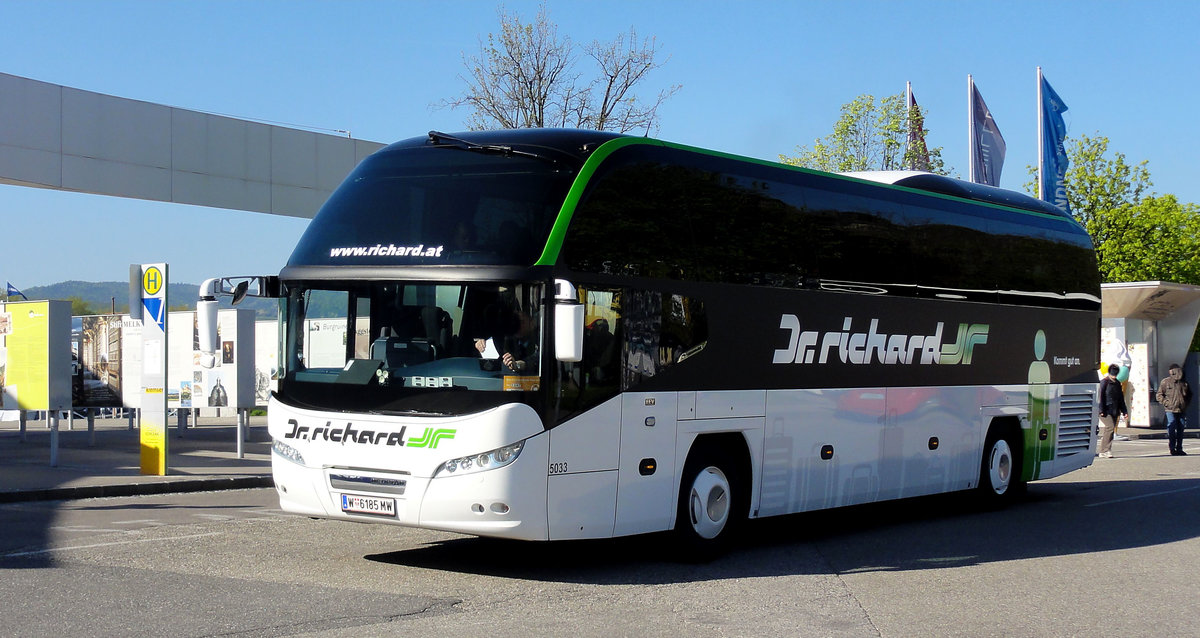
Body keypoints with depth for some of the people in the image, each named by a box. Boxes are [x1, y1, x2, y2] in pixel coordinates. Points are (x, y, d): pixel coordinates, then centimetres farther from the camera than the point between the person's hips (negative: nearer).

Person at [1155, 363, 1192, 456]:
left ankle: (1179, 449, 15)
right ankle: (1172, 449, -2)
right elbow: (1159, 395, 0)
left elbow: (1189, 395, 25)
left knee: (1180, 429, 7)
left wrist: (1186, 403, 11)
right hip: (1170, 410, -5)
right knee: (1172, 429, -7)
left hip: (1181, 410, 5)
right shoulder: (1165, 382, -1)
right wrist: (1166, 403, -10)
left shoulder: (1184, 383, 11)